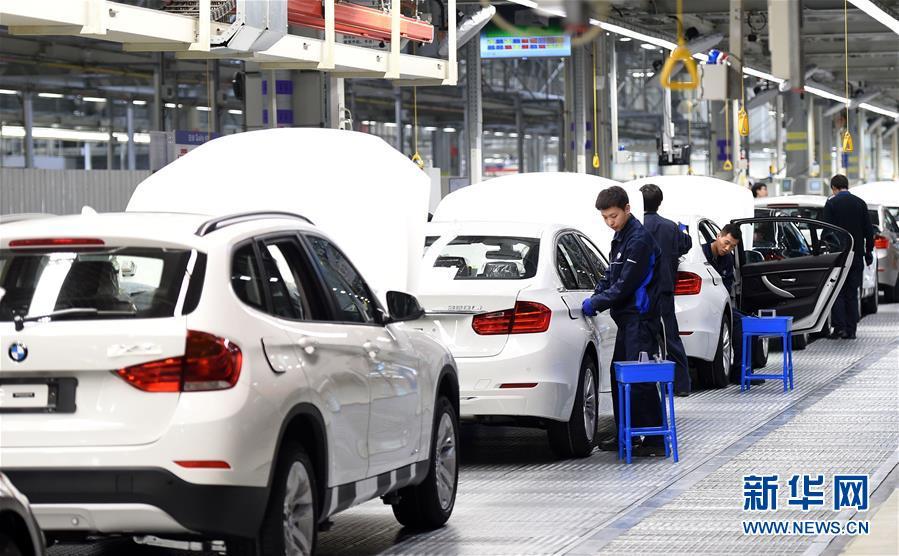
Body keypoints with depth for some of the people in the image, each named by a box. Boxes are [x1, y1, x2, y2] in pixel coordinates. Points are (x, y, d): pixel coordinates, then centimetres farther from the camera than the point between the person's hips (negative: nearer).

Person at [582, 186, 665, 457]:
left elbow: (625, 285, -18)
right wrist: (596, 297, 6)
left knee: (640, 380, -11)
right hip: (627, 318, 10)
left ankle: (655, 441, -8)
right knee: (619, 376, 13)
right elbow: (612, 276, 22)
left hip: (641, 318, -10)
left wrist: (596, 303, -11)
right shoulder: (620, 237, 16)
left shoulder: (639, 239, -15)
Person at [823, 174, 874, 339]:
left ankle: (839, 327, -8)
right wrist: (869, 251, 14)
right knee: (852, 292, 9)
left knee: (837, 291, 2)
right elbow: (869, 230, 6)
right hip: (857, 254, 4)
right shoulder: (860, 203, 5)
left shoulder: (831, 204, -7)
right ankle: (851, 330, 7)